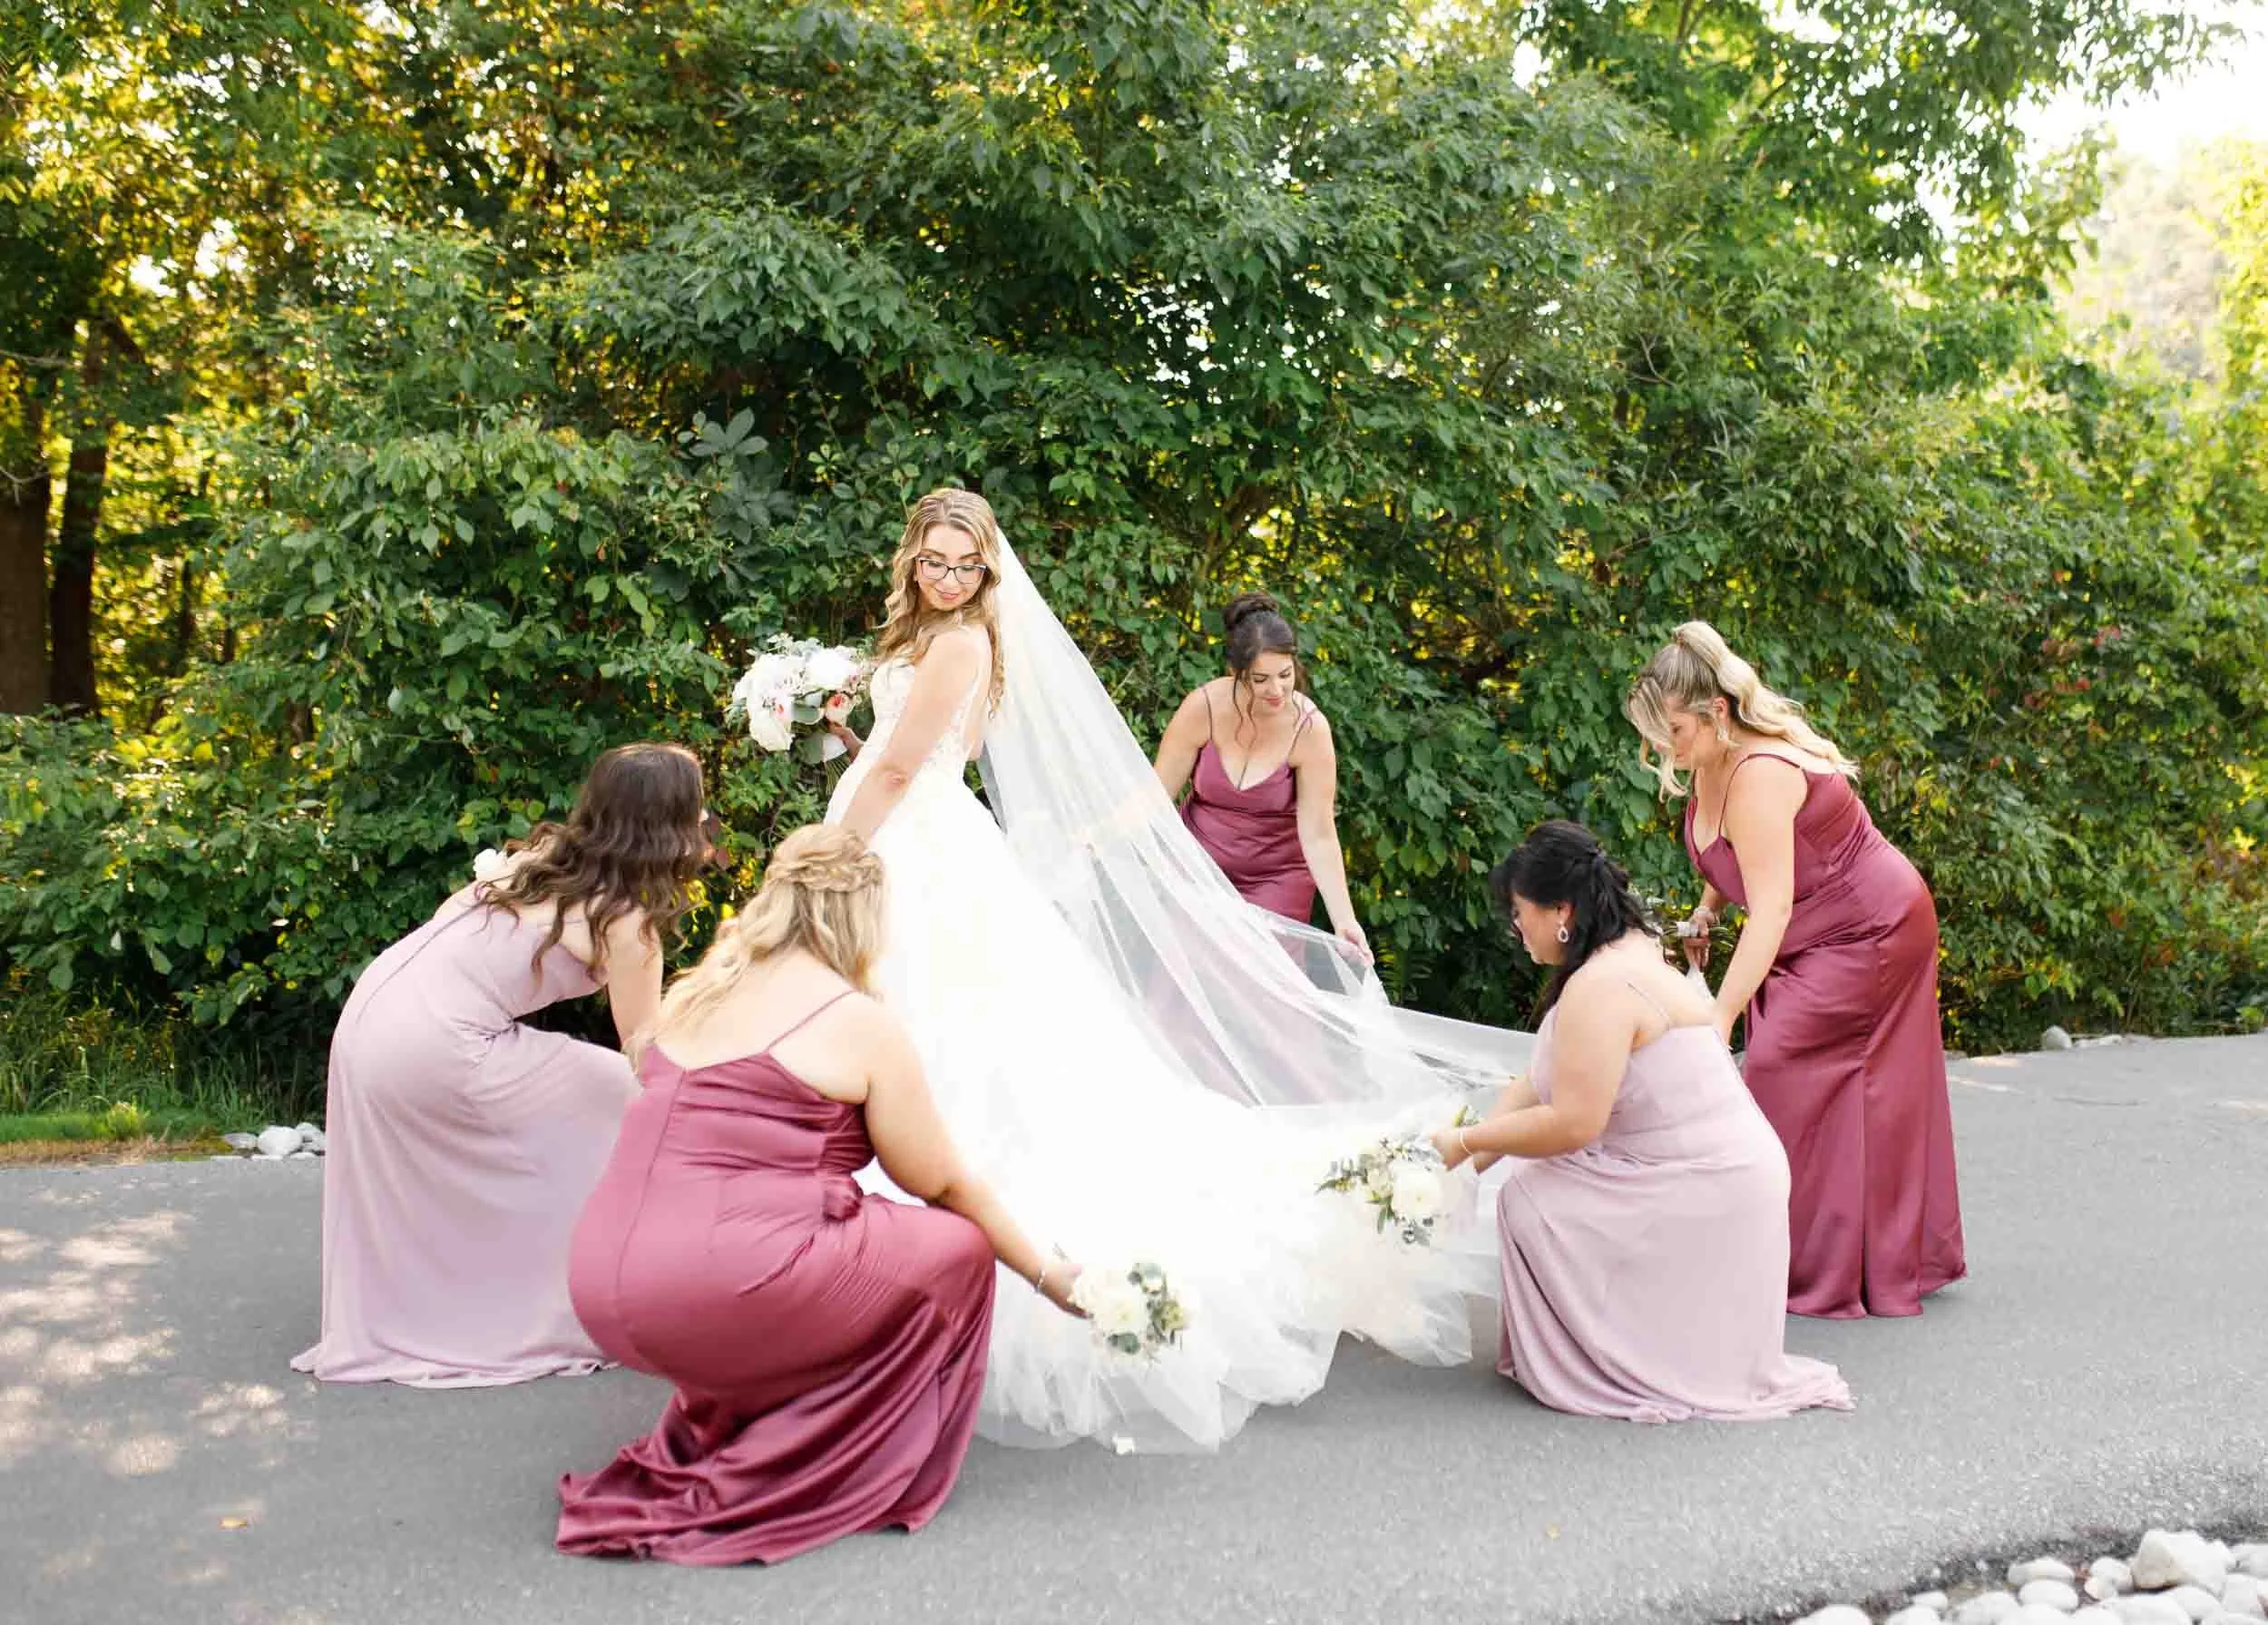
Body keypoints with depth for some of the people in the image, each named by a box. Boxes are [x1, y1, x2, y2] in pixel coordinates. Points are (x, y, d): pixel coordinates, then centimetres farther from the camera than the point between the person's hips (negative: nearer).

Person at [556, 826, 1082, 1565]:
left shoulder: (693, 993, 14)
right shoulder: (858, 1022, -4)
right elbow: (943, 1184, 3)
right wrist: (1046, 1273, 16)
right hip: (721, 1294, -7)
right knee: (956, 1248, 9)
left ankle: (709, 1439, 20)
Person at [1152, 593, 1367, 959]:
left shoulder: (1309, 728, -19)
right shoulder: (1203, 707, -17)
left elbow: (1318, 835, -18)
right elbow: (1156, 794, -8)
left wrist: (1344, 920, -24)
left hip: (1275, 877, -1)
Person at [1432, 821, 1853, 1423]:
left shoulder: (1600, 986, -22)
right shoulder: (1631, 952, 10)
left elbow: (1571, 1123, -26)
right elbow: (1540, 1084, 10)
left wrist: (1466, 1141, -13)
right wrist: (1469, 1155, 3)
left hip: (1700, 1194, -10)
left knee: (1528, 1198, -12)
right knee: (1532, 1186, 8)